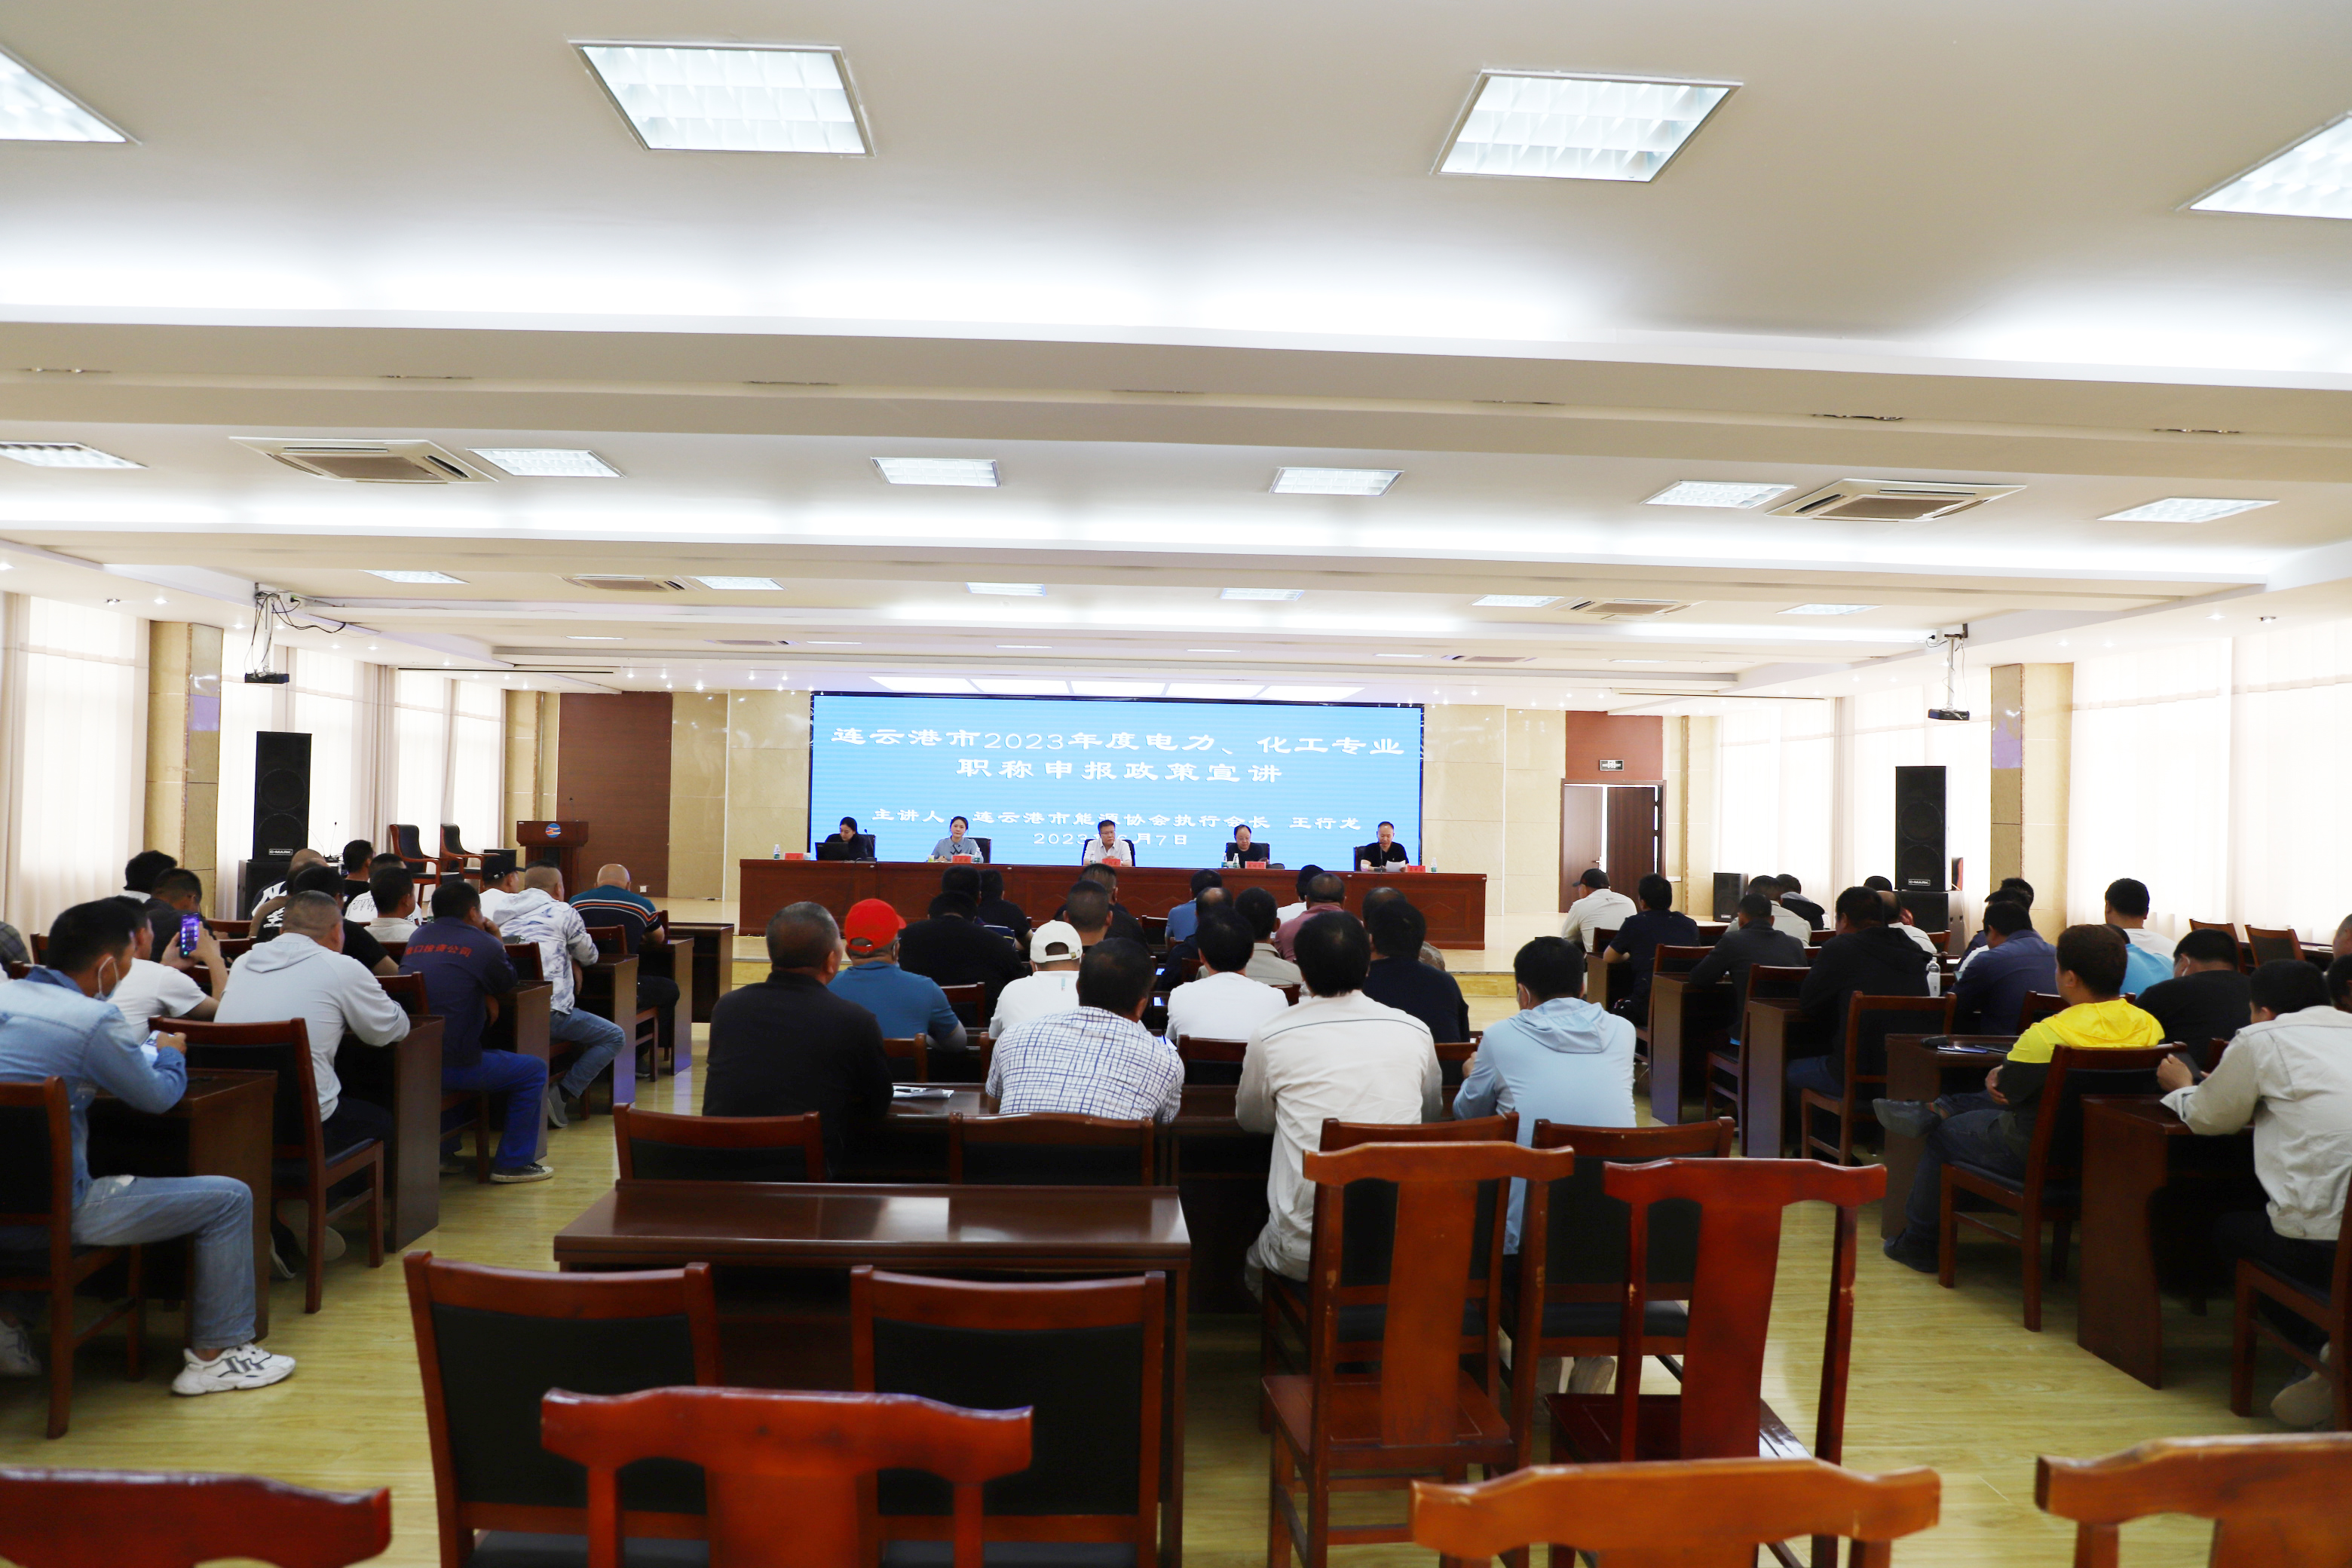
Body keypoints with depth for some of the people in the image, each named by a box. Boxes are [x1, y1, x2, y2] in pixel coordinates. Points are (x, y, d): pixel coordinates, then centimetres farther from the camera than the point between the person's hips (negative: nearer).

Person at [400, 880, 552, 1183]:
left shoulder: (417, 938, 12)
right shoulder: (484, 944, -6)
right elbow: (509, 988, 11)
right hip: (453, 1065, -7)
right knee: (534, 1070, 12)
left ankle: (442, 1151, 41)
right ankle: (512, 1163, 13)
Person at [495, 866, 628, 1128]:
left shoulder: (505, 915, 19)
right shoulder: (562, 912, 5)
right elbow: (589, 956, 18)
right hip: (547, 1009, -7)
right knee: (614, 1037, 7)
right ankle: (563, 1094, -5)